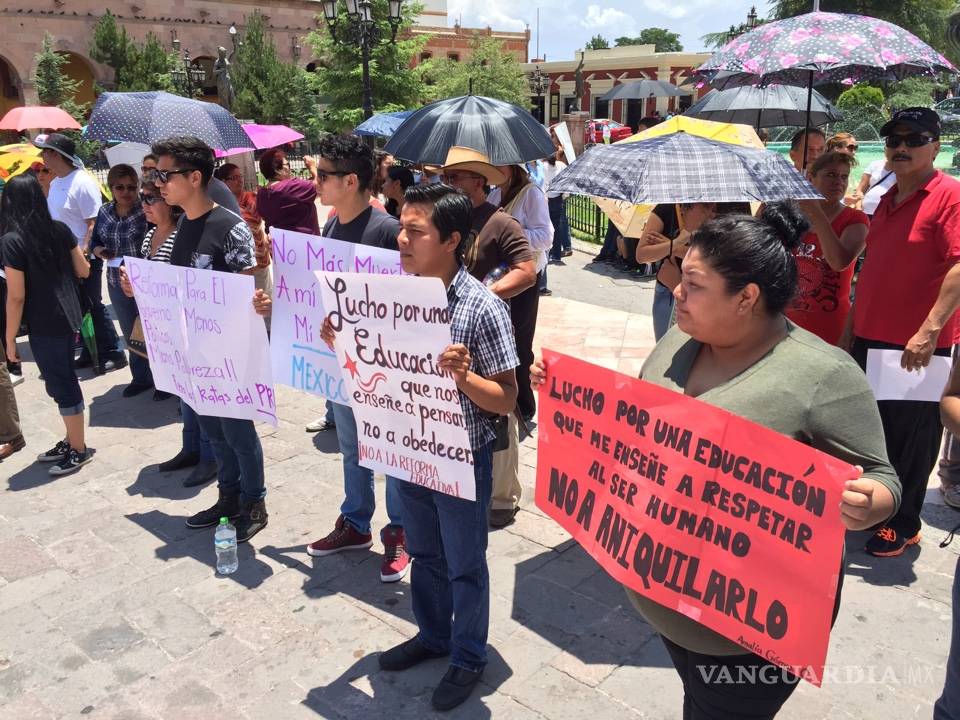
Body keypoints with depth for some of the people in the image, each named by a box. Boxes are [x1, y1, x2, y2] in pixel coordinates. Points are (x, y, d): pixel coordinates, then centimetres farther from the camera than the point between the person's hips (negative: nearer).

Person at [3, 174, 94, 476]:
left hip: (43, 326, -7)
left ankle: (79, 450, 15)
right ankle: (71, 442, 28)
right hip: (67, 316, 7)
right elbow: (83, 271, 10)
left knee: (61, 386, 4)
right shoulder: (60, 229, 1)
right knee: (63, 382, 17)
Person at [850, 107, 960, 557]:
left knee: (909, 438, 4)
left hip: (918, 348, -8)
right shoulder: (888, 200, 14)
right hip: (871, 339, 8)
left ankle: (903, 526, 20)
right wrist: (854, 327, 19)